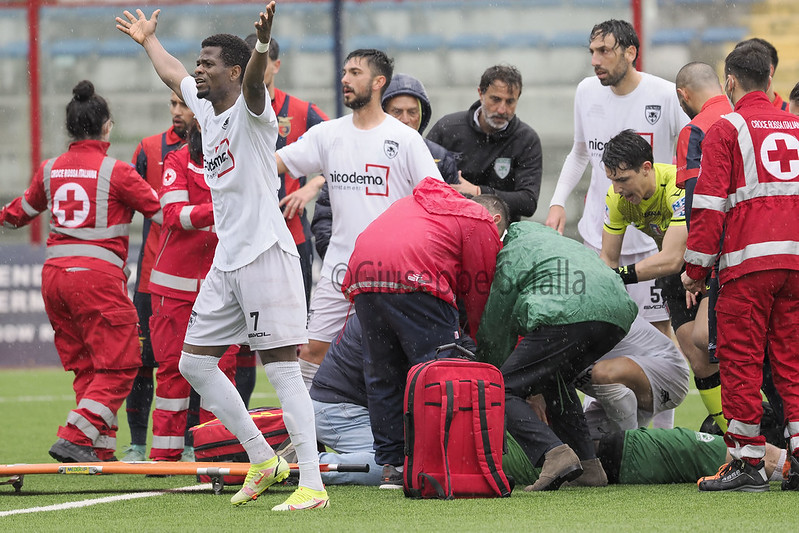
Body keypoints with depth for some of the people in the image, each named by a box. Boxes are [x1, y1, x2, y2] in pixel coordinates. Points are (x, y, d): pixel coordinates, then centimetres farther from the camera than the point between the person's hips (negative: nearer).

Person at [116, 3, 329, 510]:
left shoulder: (251, 110, -9)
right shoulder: (206, 107, 15)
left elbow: (254, 79, -33)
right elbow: (173, 74, 36)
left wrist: (263, 45, -53)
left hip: (267, 254, -9)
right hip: (227, 260, 9)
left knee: (282, 367, -12)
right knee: (195, 362, 10)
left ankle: (312, 483, -14)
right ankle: (263, 460, 19)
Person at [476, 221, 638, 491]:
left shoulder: (510, 255, 17)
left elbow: (496, 330, 19)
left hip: (565, 315, -8)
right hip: (617, 316, 8)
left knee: (504, 392, -2)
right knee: (555, 380, 32)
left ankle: (555, 454, -26)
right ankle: (588, 464, 21)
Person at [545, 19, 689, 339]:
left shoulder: (666, 96, -10)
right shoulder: (587, 91, 5)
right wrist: (558, 202, 9)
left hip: (652, 237, -4)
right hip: (598, 234, 4)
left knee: (656, 329, -4)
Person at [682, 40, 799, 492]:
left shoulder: (726, 130, -1)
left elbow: (710, 205, -5)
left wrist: (696, 268, -1)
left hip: (749, 261, -5)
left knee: (741, 361, 0)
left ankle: (748, 461, -1)